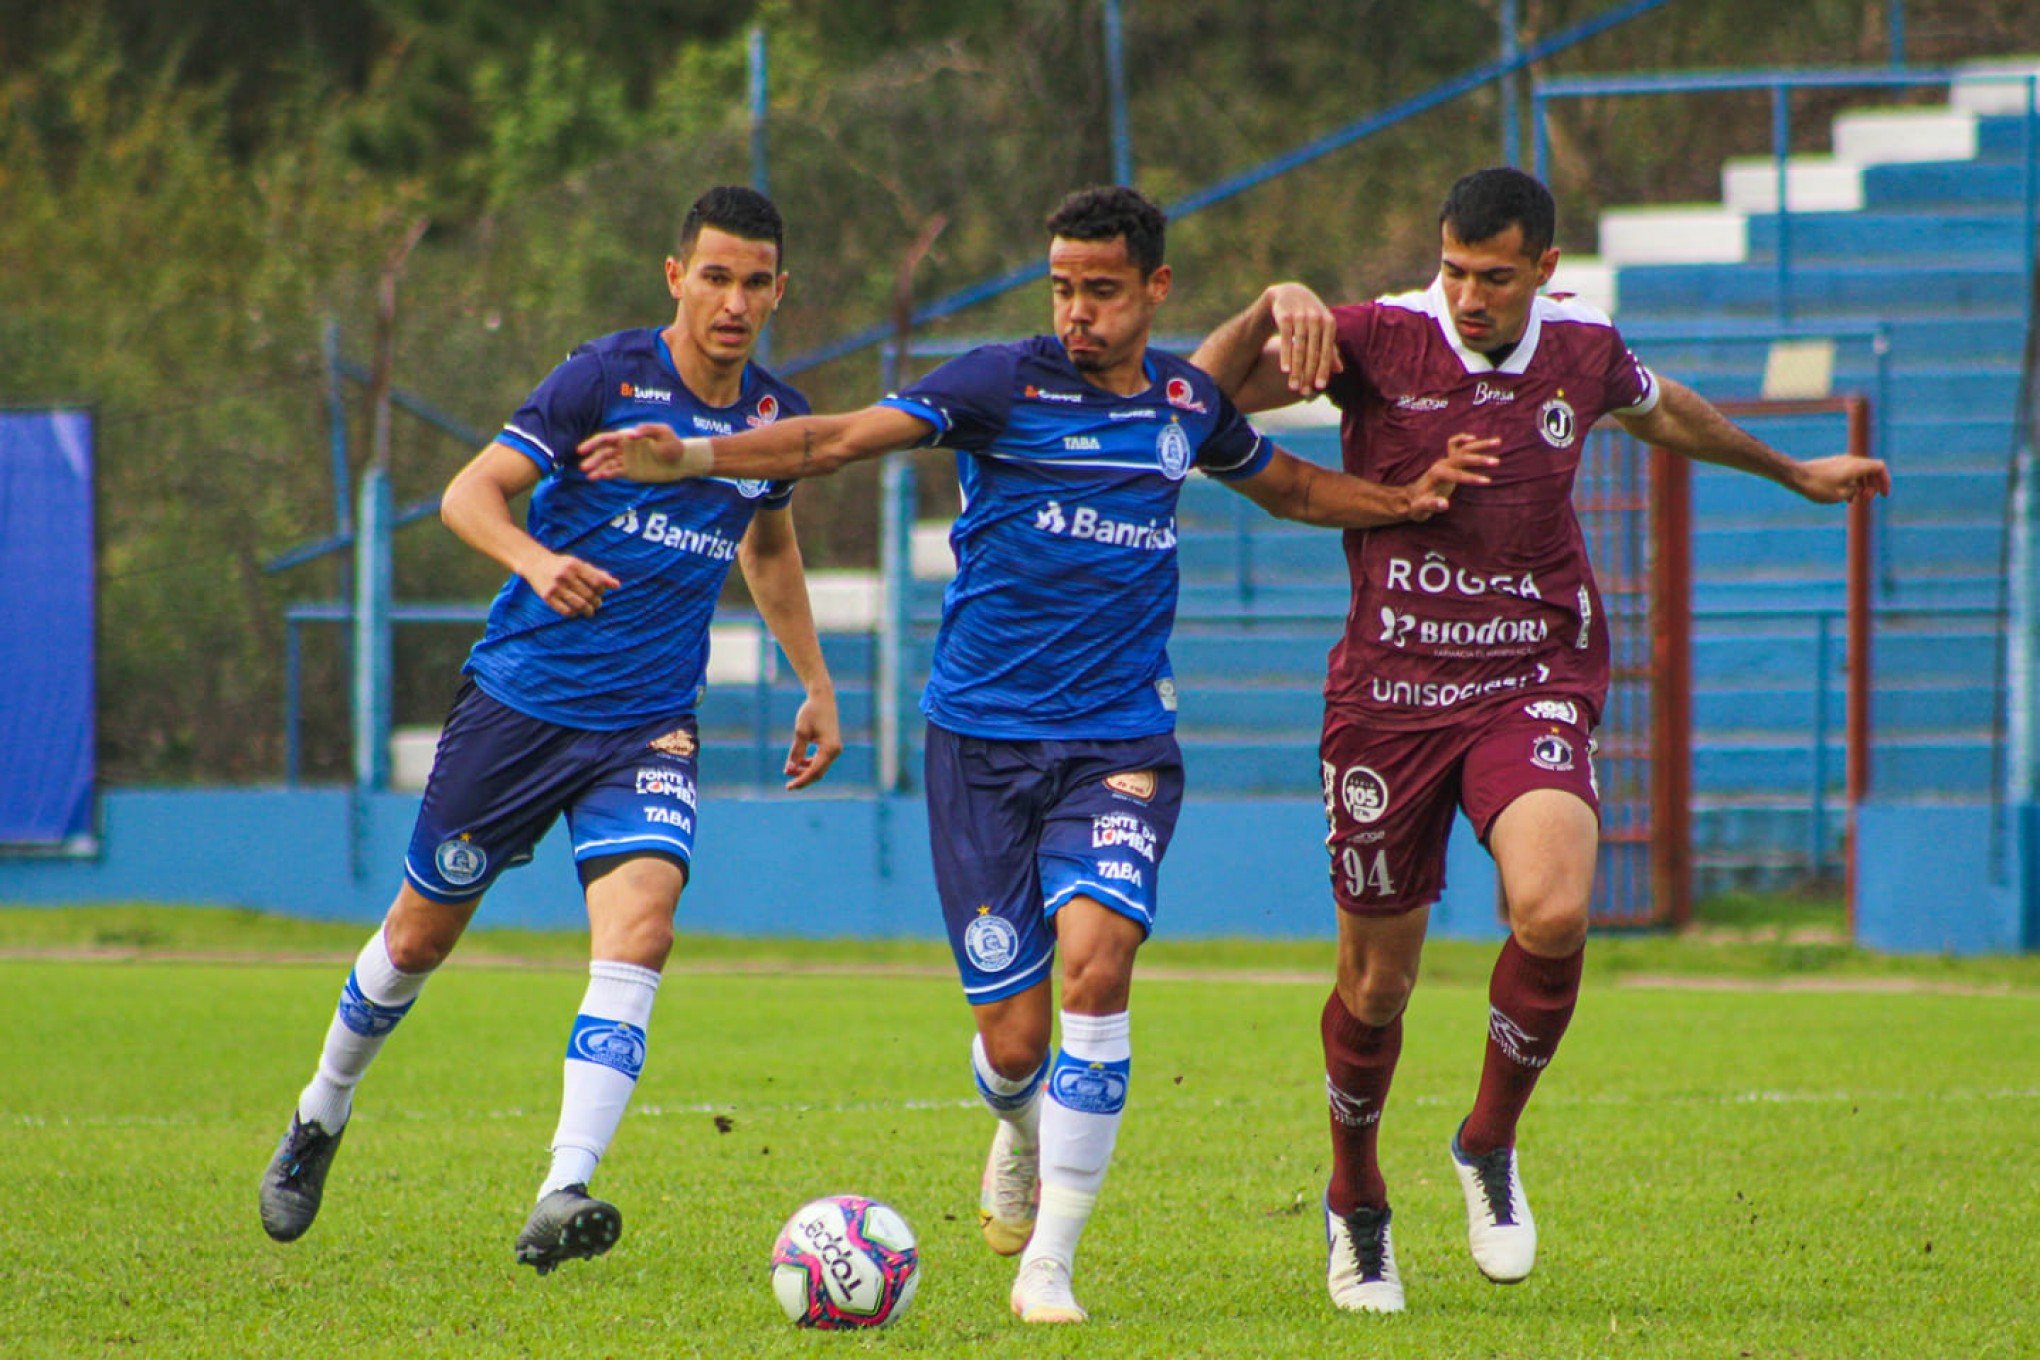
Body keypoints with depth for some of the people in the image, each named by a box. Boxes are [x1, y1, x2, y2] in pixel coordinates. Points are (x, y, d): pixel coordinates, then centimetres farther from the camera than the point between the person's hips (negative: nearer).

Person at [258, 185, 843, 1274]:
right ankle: (322, 1114, 37)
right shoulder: (606, 377, -11)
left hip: (649, 725, 3)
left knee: (639, 927, -22)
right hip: (521, 695, -2)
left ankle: (562, 1198, -29)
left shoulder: (776, 415, 5)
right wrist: (537, 560, -34)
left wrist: (816, 684, 23)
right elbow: (467, 495, -15)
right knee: (421, 932, 10)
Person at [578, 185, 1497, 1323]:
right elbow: (841, 439, -12)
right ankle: (1022, 1131, 38)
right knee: (1013, 1042, -2)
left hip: (1121, 739, 1)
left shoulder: (1189, 400, 8)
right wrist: (692, 457, -25)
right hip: (984, 736, -1)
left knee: (1096, 959, -24)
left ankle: (1049, 1263, -16)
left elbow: (1291, 488, 28)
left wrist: (1405, 499, 12)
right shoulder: (1005, 383, -4)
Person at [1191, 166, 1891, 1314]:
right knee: (1377, 981, 5)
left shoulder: (1581, 347, 3)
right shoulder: (1380, 340, -7)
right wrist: (1279, 305, -31)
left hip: (1534, 686, 1)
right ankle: (1357, 1201, 32)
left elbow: (1659, 408, 26)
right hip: (1389, 692, -1)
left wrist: (1792, 471, 40)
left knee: (1554, 913, -25)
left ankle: (1491, 1144, 0)